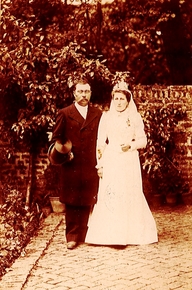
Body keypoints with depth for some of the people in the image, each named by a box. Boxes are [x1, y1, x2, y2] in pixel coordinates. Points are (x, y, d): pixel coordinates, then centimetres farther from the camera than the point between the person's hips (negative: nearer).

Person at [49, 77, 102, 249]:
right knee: (72, 203, 3)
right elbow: (56, 138, 7)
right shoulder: (65, 114, 7)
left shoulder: (98, 114, 12)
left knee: (87, 203, 4)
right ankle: (72, 237, 11)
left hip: (91, 166, 1)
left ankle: (82, 234, 15)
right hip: (71, 166, -1)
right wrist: (60, 150, -11)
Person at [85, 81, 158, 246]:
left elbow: (143, 141, 5)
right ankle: (110, 235, 2)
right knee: (109, 195, -4)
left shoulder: (135, 117, 5)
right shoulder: (106, 117, 7)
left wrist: (130, 145, -13)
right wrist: (99, 164, 0)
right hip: (110, 162, 0)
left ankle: (130, 234, 11)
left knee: (130, 196, 0)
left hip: (129, 162, 0)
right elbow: (101, 142, 6)